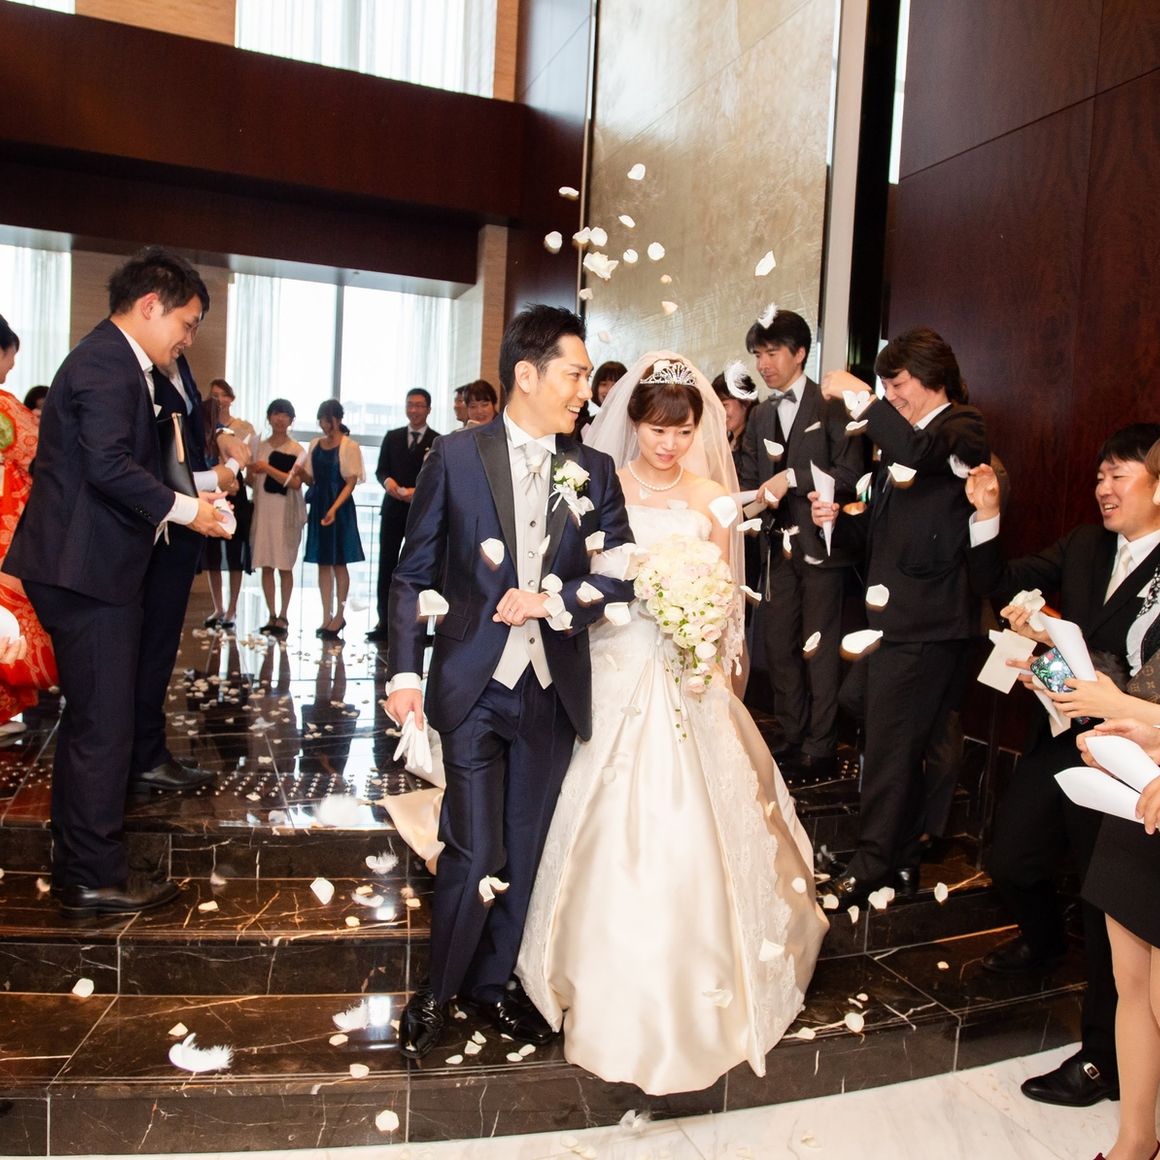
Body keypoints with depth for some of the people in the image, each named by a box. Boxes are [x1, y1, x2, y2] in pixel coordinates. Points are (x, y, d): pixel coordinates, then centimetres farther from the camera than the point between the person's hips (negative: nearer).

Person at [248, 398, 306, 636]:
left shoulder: (296, 450, -2)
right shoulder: (260, 446, 12)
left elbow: (295, 482, -13)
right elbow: (252, 483, 17)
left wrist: (267, 468, -15)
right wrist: (251, 472, -4)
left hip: (285, 513, -4)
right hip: (262, 511, 4)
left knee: (285, 566, -2)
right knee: (266, 565, 5)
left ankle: (283, 616, 5)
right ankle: (271, 616, 12)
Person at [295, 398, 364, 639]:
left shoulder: (349, 446, -6)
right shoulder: (315, 445, 10)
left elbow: (351, 482, -11)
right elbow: (312, 480, 15)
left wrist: (334, 509, -21)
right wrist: (301, 472, -7)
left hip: (340, 508, -5)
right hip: (318, 506, 6)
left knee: (339, 563, 0)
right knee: (323, 563, 7)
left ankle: (339, 616, 9)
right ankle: (327, 616, 14)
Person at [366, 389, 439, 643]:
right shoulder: (392, 437, 11)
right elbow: (380, 469, 9)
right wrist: (388, 481, -13)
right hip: (393, 509, 3)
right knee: (386, 565, 2)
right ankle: (384, 622, 7)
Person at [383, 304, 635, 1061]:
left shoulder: (594, 472, 5)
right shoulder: (457, 456, -3)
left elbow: (621, 575, 2)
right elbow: (415, 573, -2)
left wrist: (555, 600, -14)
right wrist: (405, 671, -10)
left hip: (553, 691, 4)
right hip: (473, 686, -3)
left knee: (522, 851, 14)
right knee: (475, 855, -2)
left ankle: (491, 982, 36)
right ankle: (438, 992, 25)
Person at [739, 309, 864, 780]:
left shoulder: (832, 407, -5)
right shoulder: (759, 416, 14)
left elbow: (849, 475, -14)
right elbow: (750, 481, 14)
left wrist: (792, 477, -19)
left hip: (821, 544, -6)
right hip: (779, 545, 6)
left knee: (820, 648, 1)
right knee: (778, 645, 10)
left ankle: (821, 747, 13)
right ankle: (792, 737, 24)